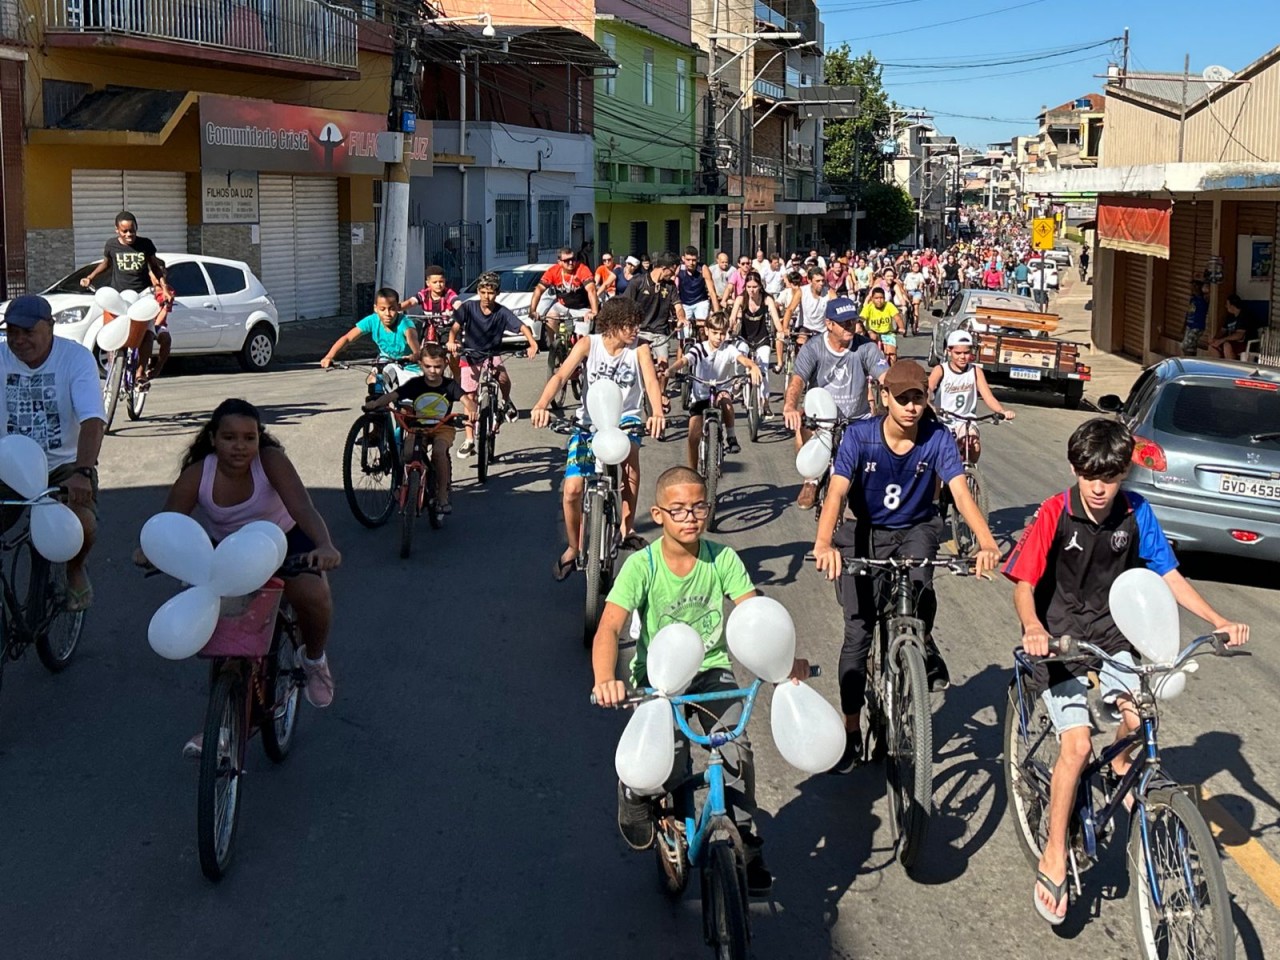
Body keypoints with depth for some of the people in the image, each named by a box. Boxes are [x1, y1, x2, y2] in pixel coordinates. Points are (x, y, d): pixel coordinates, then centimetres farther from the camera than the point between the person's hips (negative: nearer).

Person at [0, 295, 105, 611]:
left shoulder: (76, 358, -13)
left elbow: (92, 420, -24)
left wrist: (82, 473, -39)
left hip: (64, 465, -2)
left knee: (81, 524, -29)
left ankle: (75, 569, 8)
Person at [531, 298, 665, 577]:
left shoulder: (639, 348, -5)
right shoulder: (589, 344, -7)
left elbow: (651, 380, -19)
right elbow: (561, 375, -17)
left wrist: (657, 413, -40)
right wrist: (541, 405, -37)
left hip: (626, 419, 0)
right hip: (589, 423, 0)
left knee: (630, 452, -35)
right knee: (572, 490, -11)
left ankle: (627, 528, -17)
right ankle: (573, 549, 16)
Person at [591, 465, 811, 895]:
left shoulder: (722, 559, -8)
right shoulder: (642, 565, -15)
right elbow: (609, 627, -25)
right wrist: (605, 679, -44)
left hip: (711, 670, 2)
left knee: (736, 749, -19)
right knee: (669, 769, -22)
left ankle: (747, 848, 1)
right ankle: (636, 791, 15)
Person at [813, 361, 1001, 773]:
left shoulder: (938, 439, -18)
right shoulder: (859, 436, -21)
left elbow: (961, 492, -28)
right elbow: (836, 493, -31)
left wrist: (987, 542, -46)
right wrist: (824, 542, -50)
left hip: (915, 531, 0)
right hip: (864, 534, 0)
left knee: (919, 588, -32)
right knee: (857, 630, -5)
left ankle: (926, 652, 2)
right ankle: (851, 732, 7)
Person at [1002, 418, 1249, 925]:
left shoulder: (1136, 514, -5)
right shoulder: (1055, 514, -15)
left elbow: (1168, 574, 2)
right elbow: (1023, 583, -16)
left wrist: (1219, 621, -9)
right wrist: (1033, 627, -35)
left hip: (1112, 638, 4)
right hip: (1059, 641, -4)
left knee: (1138, 721, -20)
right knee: (1078, 744, -18)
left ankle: (1121, 767, 17)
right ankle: (1054, 857, -3)